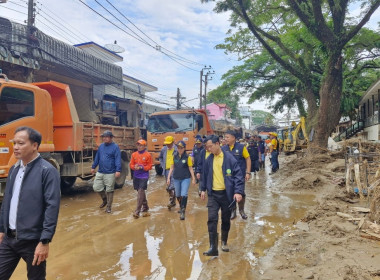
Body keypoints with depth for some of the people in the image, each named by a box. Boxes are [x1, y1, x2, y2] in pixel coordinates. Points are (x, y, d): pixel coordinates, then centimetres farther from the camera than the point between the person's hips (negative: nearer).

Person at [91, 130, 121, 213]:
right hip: (100, 172, 6)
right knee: (96, 188, 6)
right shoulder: (101, 146, 9)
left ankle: (108, 207, 18)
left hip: (110, 173, -6)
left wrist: (118, 170, -23)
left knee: (109, 190, 4)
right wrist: (93, 167, 17)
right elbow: (97, 157, 17)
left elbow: (118, 159, -15)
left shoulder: (115, 147, -8)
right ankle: (105, 199, 32)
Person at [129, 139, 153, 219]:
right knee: (141, 192, 15)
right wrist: (134, 167, -12)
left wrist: (141, 167, -17)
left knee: (140, 192, -11)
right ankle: (145, 207, 33)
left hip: (144, 176, -5)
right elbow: (131, 164, 9)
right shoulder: (134, 154, 7)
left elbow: (149, 166, -4)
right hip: (136, 176, 5)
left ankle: (137, 211, -8)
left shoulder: (148, 155, -5)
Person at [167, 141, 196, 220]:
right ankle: (181, 207, 39)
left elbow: (190, 168, -3)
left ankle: (183, 212, -7)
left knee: (184, 195, -13)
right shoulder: (174, 156, 1)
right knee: (178, 195, 16)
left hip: (185, 178, -4)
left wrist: (193, 179, -5)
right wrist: (168, 178, 3)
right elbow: (172, 168, 6)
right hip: (176, 178, 4)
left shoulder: (187, 157, -7)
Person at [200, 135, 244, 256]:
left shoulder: (229, 158, -10)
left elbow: (238, 175, -11)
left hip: (227, 194, -2)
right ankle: (213, 247, -2)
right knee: (212, 219, -8)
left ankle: (224, 242, 34)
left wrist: (238, 191, -19)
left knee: (226, 220, 12)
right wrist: (203, 189, 17)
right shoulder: (209, 159, 3)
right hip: (213, 194, 2)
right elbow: (205, 175, 16)